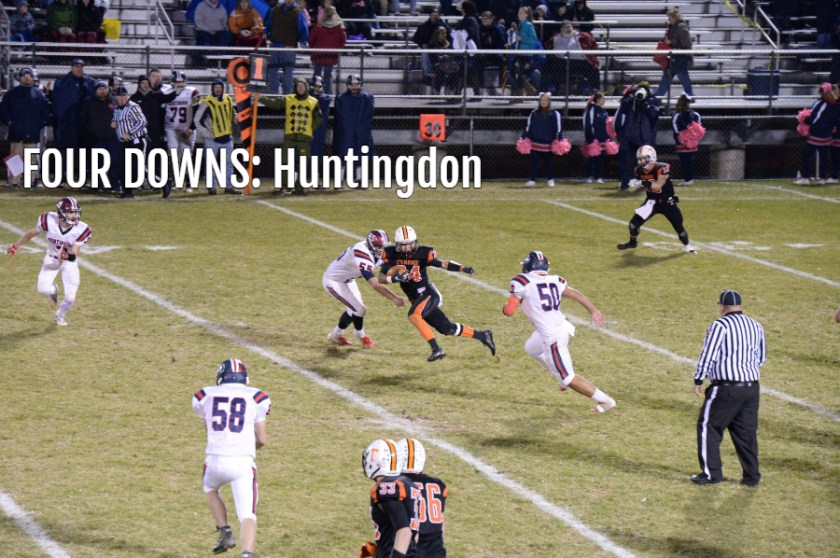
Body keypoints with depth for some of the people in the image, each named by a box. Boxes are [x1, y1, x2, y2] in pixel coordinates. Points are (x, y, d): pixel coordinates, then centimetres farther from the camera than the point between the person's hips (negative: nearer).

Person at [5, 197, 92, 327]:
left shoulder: (81, 230, -25)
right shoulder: (49, 221, -24)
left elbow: (74, 254, -25)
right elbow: (31, 233, -6)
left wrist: (68, 256, -49)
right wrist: (15, 247, 5)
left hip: (69, 262, 0)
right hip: (51, 259, 0)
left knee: (70, 297, -8)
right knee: (43, 289, -20)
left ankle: (60, 316, 28)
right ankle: (53, 291, 21)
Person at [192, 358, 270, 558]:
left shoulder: (205, 396, 11)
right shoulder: (256, 398, 6)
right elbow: (262, 439, 9)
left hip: (215, 461, 2)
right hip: (243, 462, -2)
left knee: (211, 489, 34)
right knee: (247, 515, -1)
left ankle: (225, 532, 22)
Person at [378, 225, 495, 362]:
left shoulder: (422, 253, -12)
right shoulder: (391, 255, -3)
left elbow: (442, 264, -8)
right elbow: (381, 278, -6)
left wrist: (463, 268, -23)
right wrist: (394, 278, -27)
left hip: (428, 294, -5)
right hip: (415, 298, 5)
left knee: (413, 315, -32)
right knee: (447, 328, 8)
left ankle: (436, 349, -31)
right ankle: (483, 336, 23)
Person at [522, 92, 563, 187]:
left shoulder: (554, 114, -1)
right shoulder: (534, 113, 6)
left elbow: (558, 127, -3)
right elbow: (528, 125, 8)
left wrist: (559, 139, -9)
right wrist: (525, 137, 3)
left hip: (548, 143, -2)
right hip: (535, 143, 2)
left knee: (549, 162, 8)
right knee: (534, 162, 3)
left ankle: (551, 180, 18)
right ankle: (532, 180, 7)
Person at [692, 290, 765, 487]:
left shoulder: (720, 326, -11)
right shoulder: (756, 326, 11)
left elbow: (708, 354, -13)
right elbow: (761, 357, 21)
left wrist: (698, 380, -3)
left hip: (726, 388, -6)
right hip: (752, 387, 6)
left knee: (709, 427, 6)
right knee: (747, 431, 13)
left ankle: (711, 472, 5)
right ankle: (752, 476, 15)